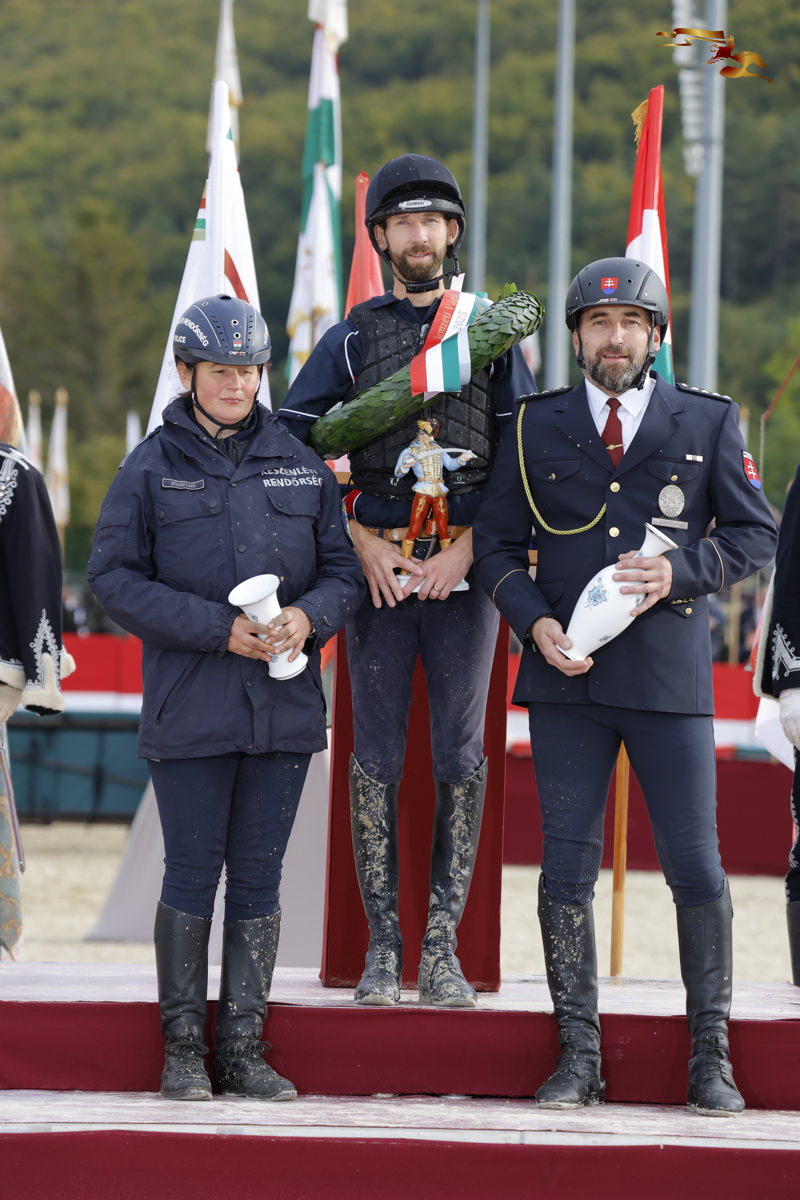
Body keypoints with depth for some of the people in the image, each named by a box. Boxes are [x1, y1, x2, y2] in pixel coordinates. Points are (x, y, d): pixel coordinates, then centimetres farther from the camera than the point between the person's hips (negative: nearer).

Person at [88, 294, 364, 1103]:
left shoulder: (299, 465, 10)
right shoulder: (151, 468, 1)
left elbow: (344, 570, 12)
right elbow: (114, 578, -4)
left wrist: (308, 617, -11)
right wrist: (220, 629, -13)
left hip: (283, 704, 3)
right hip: (190, 709, -3)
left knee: (259, 877, 5)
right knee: (191, 874, -1)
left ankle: (244, 1048, 10)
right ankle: (183, 1047, 7)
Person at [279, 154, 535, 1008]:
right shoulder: (350, 340, 7)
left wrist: (468, 546, -6)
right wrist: (360, 539, -5)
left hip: (465, 569, 0)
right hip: (377, 572, 0)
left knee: (460, 756, 0)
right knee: (377, 756, 0)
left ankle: (442, 947, 4)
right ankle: (382, 947, 4)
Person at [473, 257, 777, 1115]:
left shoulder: (708, 423, 6)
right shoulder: (536, 426, 9)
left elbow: (754, 534, 5)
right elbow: (496, 542, 10)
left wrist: (680, 573, -12)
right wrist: (535, 622, -6)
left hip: (670, 675, -1)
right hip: (565, 675, 1)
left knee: (696, 868, -2)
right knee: (566, 870, 2)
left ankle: (710, 1059, 8)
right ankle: (578, 1057, 10)